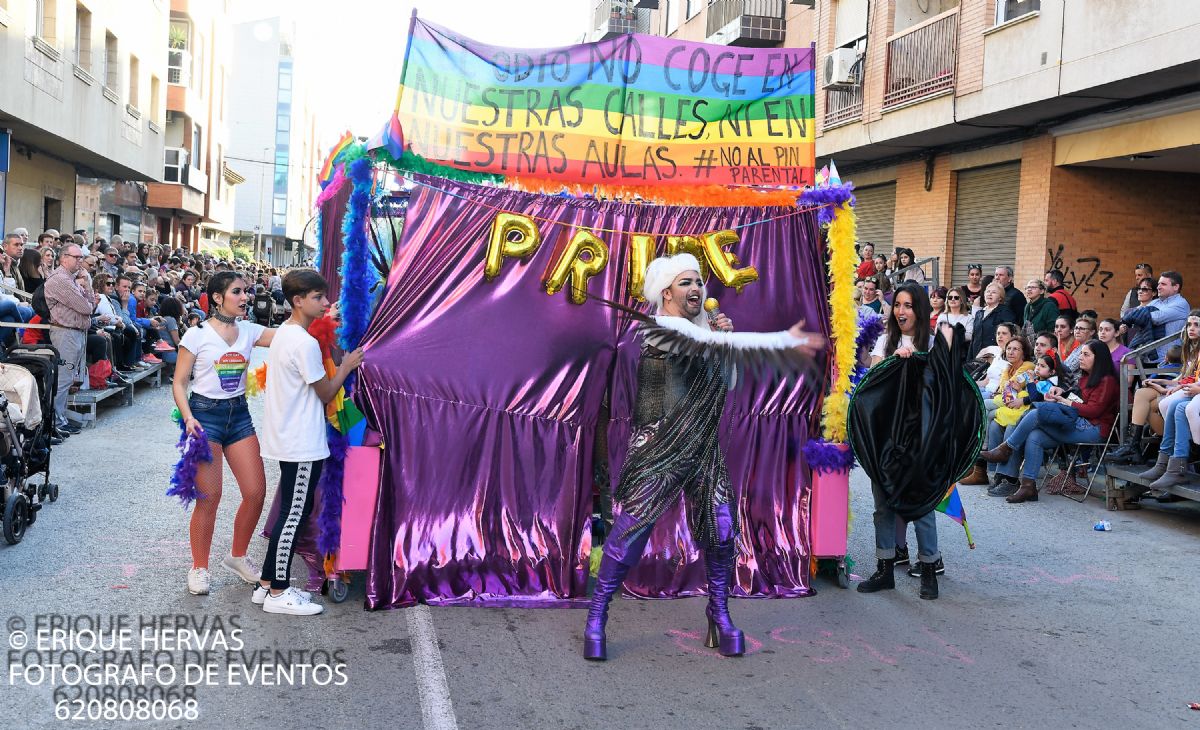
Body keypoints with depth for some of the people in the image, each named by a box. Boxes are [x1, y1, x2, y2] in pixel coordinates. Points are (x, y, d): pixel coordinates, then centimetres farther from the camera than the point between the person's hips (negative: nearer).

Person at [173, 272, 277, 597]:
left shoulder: (249, 331, 5)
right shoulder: (197, 335, -6)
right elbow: (179, 382, -4)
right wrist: (188, 417, -18)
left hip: (239, 414, 5)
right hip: (205, 413, -5)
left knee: (256, 491, 2)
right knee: (209, 496, -6)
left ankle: (237, 556, 24)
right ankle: (199, 568, 12)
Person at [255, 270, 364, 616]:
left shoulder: (283, 333, 11)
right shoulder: (305, 343, -19)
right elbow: (326, 393, -12)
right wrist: (346, 366, 3)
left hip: (288, 440, 10)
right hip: (302, 444, -10)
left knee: (294, 511, 16)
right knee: (294, 515, -2)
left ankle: (267, 583, 22)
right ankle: (278, 593, 5)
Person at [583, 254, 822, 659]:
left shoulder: (700, 327, 12)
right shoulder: (663, 330, -14)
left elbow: (725, 380, 14)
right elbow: (720, 343, -26)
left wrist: (723, 337, -3)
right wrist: (788, 340, -22)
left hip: (702, 447, 7)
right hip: (659, 447, -7)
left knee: (721, 529, 2)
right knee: (632, 528, -7)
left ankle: (720, 615, 20)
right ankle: (596, 618, 7)